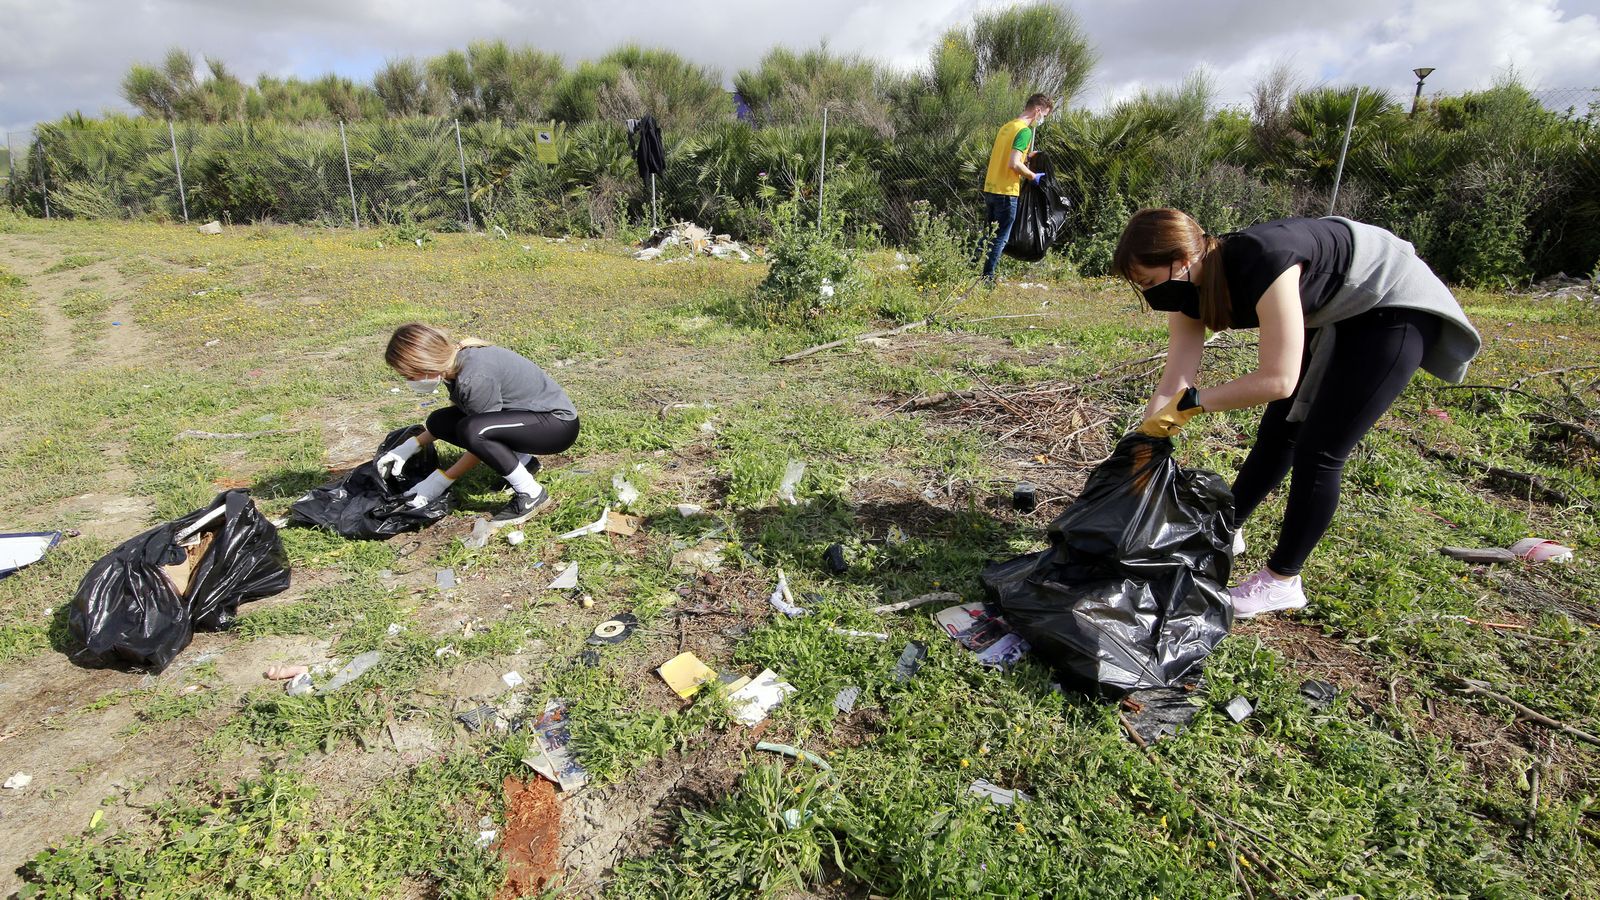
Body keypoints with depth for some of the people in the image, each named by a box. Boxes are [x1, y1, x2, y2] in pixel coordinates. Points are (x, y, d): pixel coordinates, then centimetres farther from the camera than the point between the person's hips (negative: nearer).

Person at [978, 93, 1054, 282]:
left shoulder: (1006, 127, 14)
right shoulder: (1025, 131, -12)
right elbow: (1014, 164, -22)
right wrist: (1033, 176, -8)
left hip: (990, 188, 8)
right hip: (1006, 192, -8)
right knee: (1001, 238, 0)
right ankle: (987, 278, 3)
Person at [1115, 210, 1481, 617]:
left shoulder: (1261, 262, -38)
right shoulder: (1190, 287, -15)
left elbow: (1278, 379, -38)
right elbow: (1173, 385, -12)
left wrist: (1193, 401, -31)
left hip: (1393, 308, -7)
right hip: (1333, 315, 7)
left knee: (1317, 451, -8)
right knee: (1279, 431, 12)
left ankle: (1283, 581, 5)